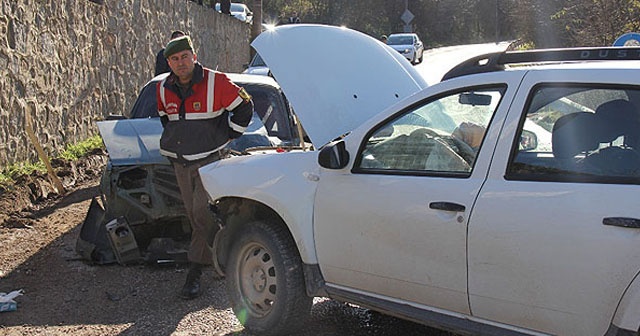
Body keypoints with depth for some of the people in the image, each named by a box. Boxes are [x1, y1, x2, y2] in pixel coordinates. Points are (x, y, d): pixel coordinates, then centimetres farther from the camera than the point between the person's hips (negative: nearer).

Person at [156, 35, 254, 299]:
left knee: (202, 213, -14)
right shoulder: (163, 89, 6)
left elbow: (244, 107, -1)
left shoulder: (216, 82, -10)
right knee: (195, 216, 8)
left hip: (210, 159, -5)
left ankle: (195, 271, -6)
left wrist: (227, 136, 0)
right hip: (180, 162, 6)